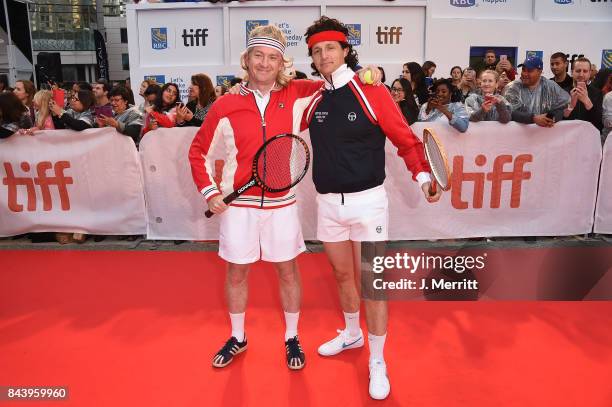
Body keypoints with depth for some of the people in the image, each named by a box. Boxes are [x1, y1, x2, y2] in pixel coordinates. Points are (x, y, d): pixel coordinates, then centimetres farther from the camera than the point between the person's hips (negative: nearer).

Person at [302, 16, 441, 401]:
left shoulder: (373, 94, -8)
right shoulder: (312, 101, 4)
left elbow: (407, 140, -6)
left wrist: (423, 175, -21)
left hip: (367, 201, -4)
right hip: (327, 203, 5)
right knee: (342, 274, 19)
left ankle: (377, 362, 17)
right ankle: (352, 334, 43)